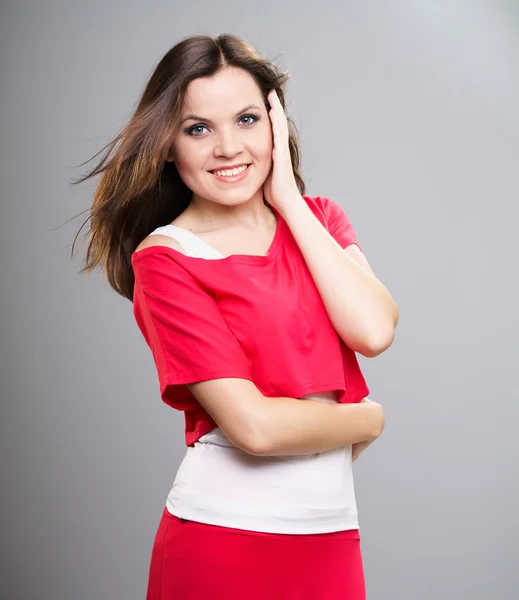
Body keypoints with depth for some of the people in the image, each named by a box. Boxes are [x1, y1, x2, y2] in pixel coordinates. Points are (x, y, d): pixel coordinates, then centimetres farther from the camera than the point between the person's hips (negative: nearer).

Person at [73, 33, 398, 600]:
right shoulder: (165, 259, -10)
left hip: (333, 535, 5)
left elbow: (373, 331, -12)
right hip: (223, 538, -4)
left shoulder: (317, 219, 6)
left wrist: (287, 197, -8)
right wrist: (368, 419, -3)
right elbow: (254, 426, -18)